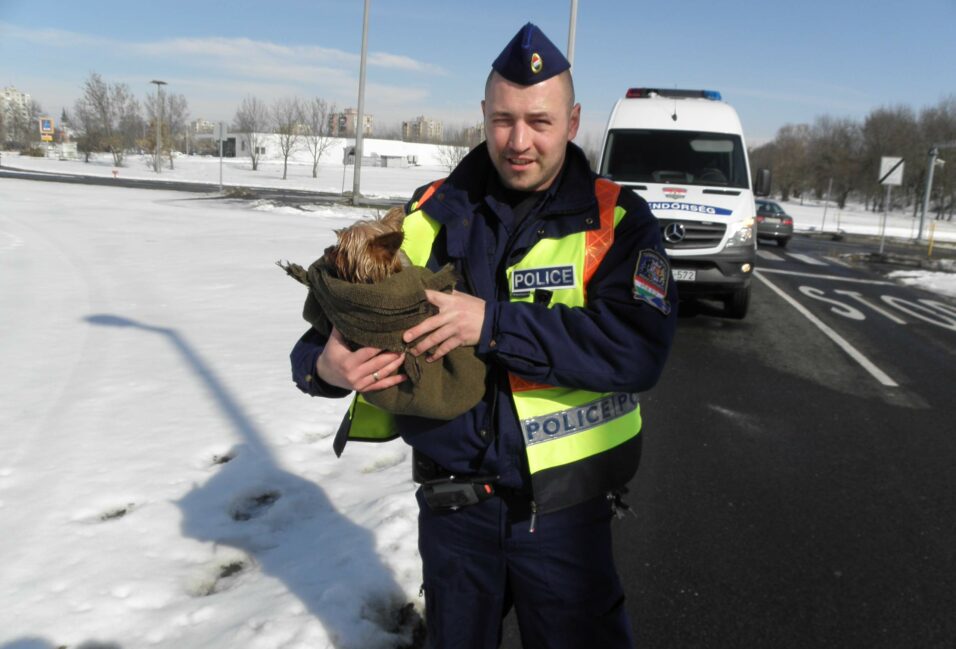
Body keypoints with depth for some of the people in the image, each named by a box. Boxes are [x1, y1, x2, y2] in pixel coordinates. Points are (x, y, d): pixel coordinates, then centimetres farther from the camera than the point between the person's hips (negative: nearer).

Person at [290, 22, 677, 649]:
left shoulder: (617, 220, -9)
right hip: (452, 501, 3)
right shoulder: (432, 214, -1)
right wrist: (324, 362, -23)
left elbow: (638, 350, -23)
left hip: (563, 510, -3)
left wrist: (495, 324, -30)